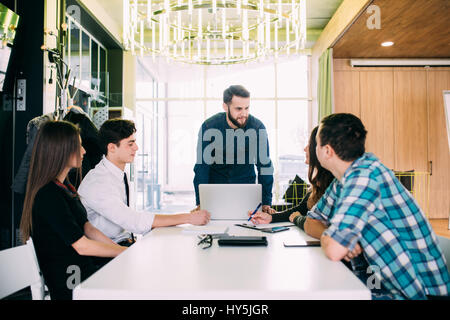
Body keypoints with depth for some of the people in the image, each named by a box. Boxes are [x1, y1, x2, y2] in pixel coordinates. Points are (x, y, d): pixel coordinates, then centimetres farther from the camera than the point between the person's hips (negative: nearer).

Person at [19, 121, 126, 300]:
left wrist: (125, 250, 2)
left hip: (84, 270, 9)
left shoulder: (64, 185, 11)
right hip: (69, 286, -9)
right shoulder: (48, 196, -20)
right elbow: (81, 245, -19)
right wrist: (126, 252, -10)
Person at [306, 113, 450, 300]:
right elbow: (311, 223, 9)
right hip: (386, 282, 8)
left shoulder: (365, 176, -25)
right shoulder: (345, 177, 2)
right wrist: (338, 238, -11)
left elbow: (334, 251, -32)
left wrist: (325, 238, -9)